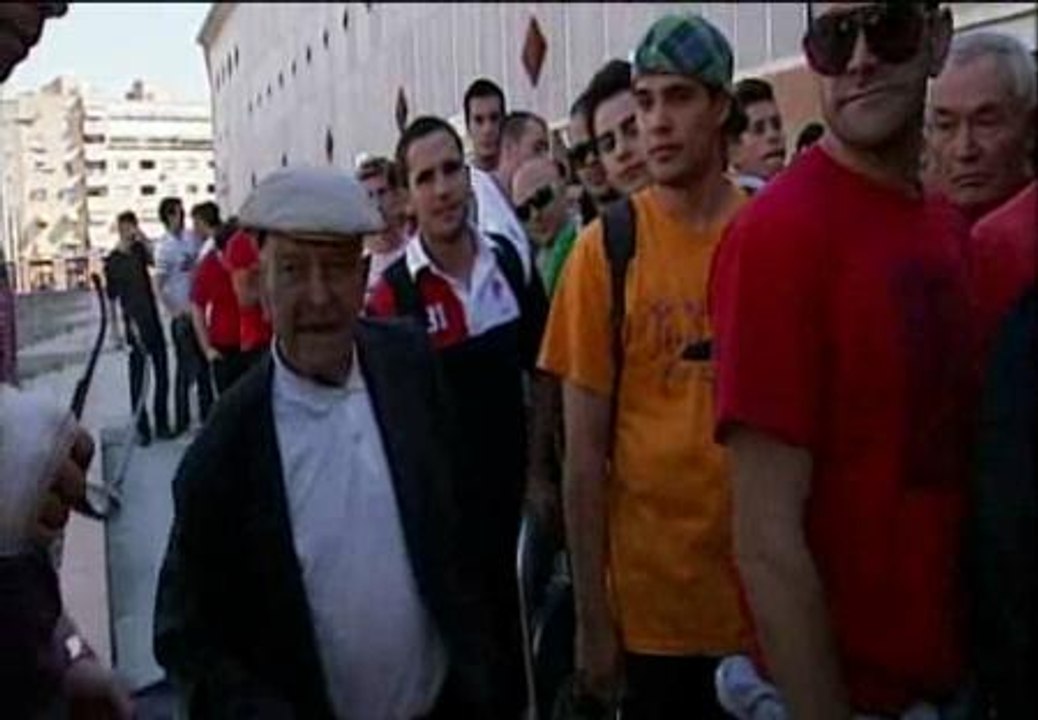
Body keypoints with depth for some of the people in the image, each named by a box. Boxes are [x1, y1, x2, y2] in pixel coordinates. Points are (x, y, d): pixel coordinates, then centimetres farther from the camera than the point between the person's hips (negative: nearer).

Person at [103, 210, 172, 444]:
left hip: (154, 321, 5)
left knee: (162, 374, 8)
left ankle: (162, 424, 18)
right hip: (134, 325, -5)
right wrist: (116, 329, -9)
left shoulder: (139, 249, 7)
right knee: (137, 378, 1)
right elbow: (111, 299, -5)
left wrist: (145, 242, -18)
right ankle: (142, 429, 7)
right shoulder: (112, 261, -6)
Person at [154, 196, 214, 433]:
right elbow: (158, 286, -13)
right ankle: (182, 420, 11)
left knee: (204, 364, 14)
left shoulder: (192, 238, 3)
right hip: (182, 316, -6)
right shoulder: (165, 247, -12)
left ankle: (207, 413, 26)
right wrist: (176, 312, -16)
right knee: (187, 368, 0)